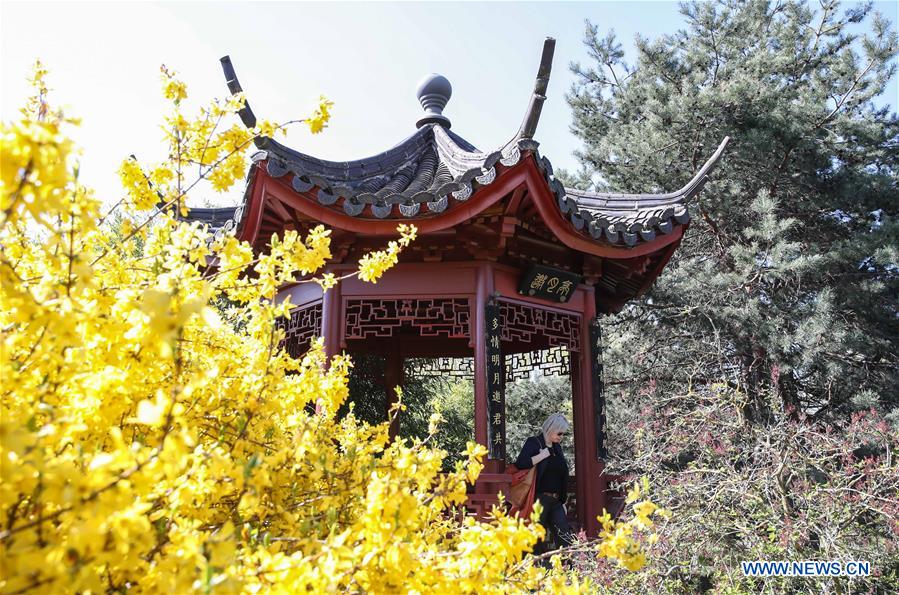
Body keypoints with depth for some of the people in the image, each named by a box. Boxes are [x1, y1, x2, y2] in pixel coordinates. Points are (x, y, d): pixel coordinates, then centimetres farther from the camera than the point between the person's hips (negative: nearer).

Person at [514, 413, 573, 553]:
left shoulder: (557, 447, 15)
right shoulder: (533, 443, -6)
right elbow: (519, 465, -21)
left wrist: (563, 502, 20)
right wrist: (542, 456, -19)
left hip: (556, 501, 7)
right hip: (539, 500, -6)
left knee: (565, 536, 1)